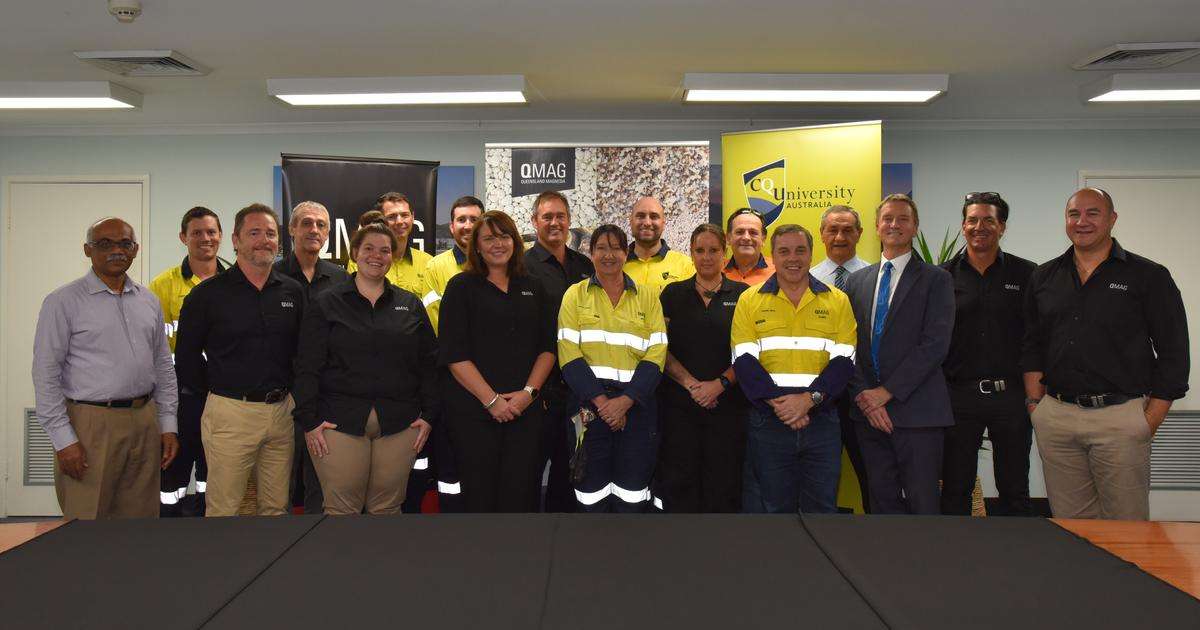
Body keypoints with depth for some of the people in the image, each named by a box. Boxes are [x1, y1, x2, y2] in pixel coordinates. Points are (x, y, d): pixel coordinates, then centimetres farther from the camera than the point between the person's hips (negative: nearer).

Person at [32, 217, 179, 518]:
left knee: (141, 522, 9)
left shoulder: (149, 301, 12)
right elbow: (45, 374, -6)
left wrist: (168, 425, 10)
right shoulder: (63, 301, -3)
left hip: (145, 423, 5)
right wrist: (63, 439, -11)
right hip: (91, 424, -4)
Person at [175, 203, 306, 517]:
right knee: (223, 509, 3)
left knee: (276, 507, 12)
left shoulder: (293, 291, 8)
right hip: (230, 412, -3)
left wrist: (289, 390, 7)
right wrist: (214, 391, 3)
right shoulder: (208, 294, -2)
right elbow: (186, 356, 2)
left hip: (282, 411, 4)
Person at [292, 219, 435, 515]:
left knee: (387, 508, 7)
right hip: (339, 421, -2)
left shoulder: (410, 305, 12)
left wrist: (429, 415, 5)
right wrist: (309, 421, -6)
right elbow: (308, 366, 1)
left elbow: (428, 363, 11)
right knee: (341, 509, 0)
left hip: (399, 423, 2)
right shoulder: (325, 304, 5)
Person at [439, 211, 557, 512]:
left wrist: (529, 391, -6)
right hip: (473, 410, -3)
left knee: (522, 494, 2)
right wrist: (491, 399, -13)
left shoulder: (532, 288, 13)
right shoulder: (462, 287, 2)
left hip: (527, 408, 3)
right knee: (480, 497, 2)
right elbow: (454, 354, -6)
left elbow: (547, 347, 10)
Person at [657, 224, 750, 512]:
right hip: (678, 402, 1)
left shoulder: (742, 294, 5)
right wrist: (691, 383, -9)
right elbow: (660, 348, 2)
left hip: (727, 402, -1)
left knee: (724, 482, 3)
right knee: (678, 482, 3)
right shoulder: (673, 293, 8)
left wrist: (720, 384, -11)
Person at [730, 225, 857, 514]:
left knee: (822, 506, 7)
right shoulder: (750, 301, 4)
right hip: (768, 423, 0)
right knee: (776, 508, 10)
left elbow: (843, 360, -1)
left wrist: (809, 398, -16)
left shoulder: (837, 301, 6)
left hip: (821, 421, 1)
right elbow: (744, 361, -4)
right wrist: (778, 403, -16)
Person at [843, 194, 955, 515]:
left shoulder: (935, 279, 1)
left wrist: (886, 391, -13)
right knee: (882, 500, 10)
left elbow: (935, 344, -10)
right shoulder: (857, 280, 13)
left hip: (917, 413, -4)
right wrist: (864, 395, -6)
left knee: (922, 502, 0)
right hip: (869, 411, 4)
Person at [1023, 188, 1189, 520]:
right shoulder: (1044, 278, 12)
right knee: (1068, 526, 10)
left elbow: (1173, 354, 0)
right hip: (1056, 416, 3)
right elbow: (1032, 346, 15)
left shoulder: (1149, 277, 2)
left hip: (1120, 417, -3)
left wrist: (1150, 421, -6)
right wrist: (1035, 403, 5)